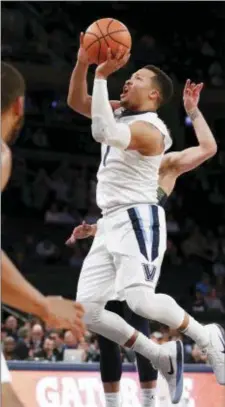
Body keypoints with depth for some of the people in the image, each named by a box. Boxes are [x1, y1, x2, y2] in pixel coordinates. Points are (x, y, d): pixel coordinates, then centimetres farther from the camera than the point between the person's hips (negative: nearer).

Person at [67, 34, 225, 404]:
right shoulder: (122, 113, 14)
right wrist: (83, 64, 0)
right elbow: (76, 102, 17)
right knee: (86, 310, -3)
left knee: (140, 301, -28)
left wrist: (102, 75, -27)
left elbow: (102, 132, -32)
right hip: (110, 222, 9)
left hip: (138, 220, -9)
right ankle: (162, 356, 7)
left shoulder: (148, 129, -15)